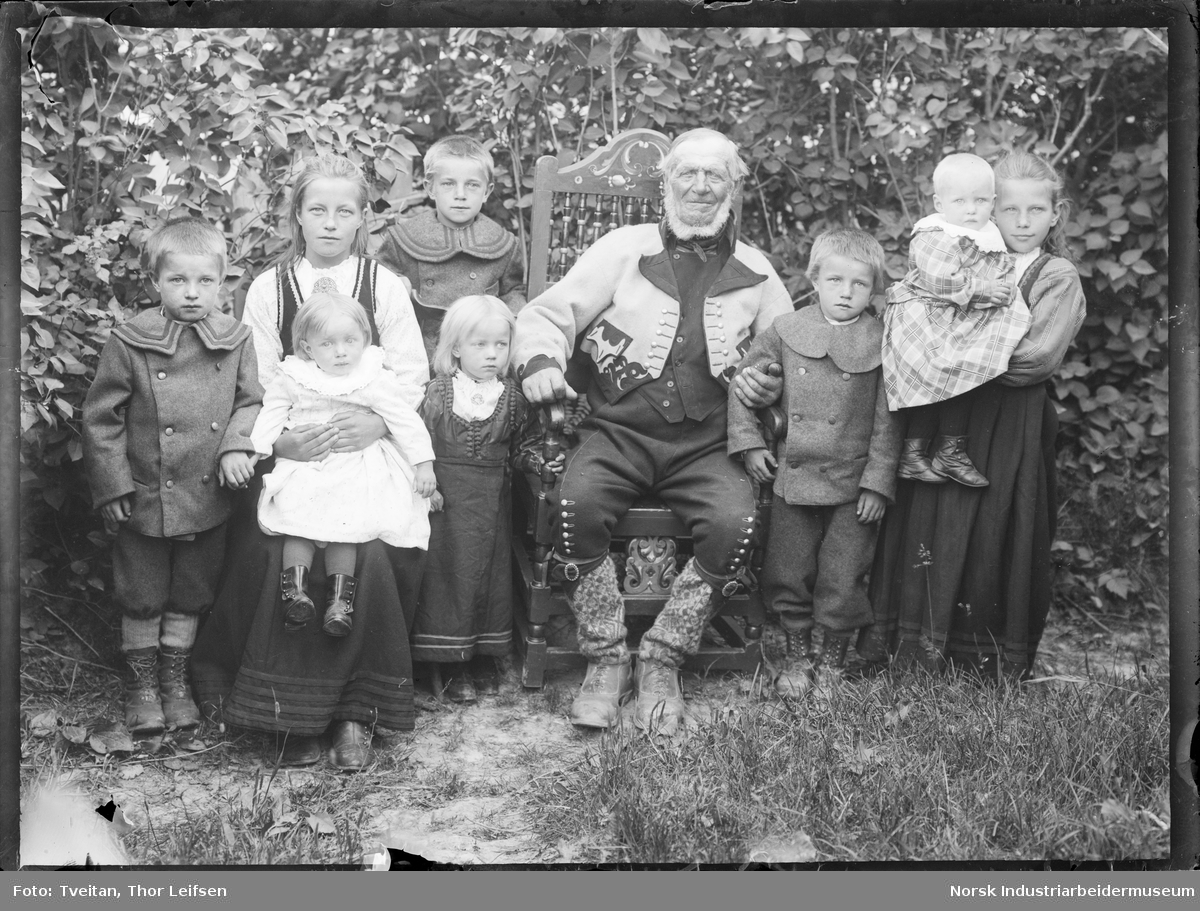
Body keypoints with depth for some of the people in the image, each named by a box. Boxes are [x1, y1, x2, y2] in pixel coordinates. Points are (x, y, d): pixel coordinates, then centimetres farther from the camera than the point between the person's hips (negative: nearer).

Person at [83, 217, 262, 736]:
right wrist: (113, 485, -7)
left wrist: (238, 446, -13)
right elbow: (101, 417, -5)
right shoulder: (130, 343, -10)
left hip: (209, 500, 2)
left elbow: (250, 402, 6)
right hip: (145, 499, -2)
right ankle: (142, 683, 30)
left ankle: (175, 678, 34)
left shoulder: (235, 340, -3)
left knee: (191, 596, 16)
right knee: (141, 598, 12)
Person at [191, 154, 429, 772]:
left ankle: (356, 712, -10)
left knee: (371, 553, -26)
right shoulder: (268, 288, 8)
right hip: (289, 453, 1)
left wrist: (377, 423, -19)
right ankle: (290, 711, -8)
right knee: (272, 553, -24)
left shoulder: (385, 286, 6)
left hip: (367, 449, -1)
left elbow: (411, 375, 1)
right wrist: (282, 439, -17)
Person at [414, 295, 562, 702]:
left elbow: (522, 447, 9)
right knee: (447, 571, 1)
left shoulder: (513, 397, 2)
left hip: (492, 500, 2)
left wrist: (540, 462, -10)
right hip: (446, 499, -2)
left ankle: (486, 657, 21)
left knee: (490, 570, 8)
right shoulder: (438, 392, -4)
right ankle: (453, 665, 10)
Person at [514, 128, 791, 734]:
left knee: (736, 521, -28)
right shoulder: (623, 249, 7)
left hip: (705, 444, 1)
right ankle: (605, 659, -9)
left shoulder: (756, 274, 14)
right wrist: (540, 360, -19)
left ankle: (662, 661, -6)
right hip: (619, 431, -1)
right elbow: (548, 314, 3)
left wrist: (768, 380, -3)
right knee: (577, 504, -31)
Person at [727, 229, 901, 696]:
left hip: (853, 484, -2)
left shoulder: (882, 343, -5)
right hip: (793, 476, 2)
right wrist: (748, 442, 2)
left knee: (842, 580, 4)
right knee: (786, 574, 9)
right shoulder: (786, 331, 0)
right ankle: (797, 653, 28)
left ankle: (833, 659, 24)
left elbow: (887, 421, -4)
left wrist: (878, 482, -7)